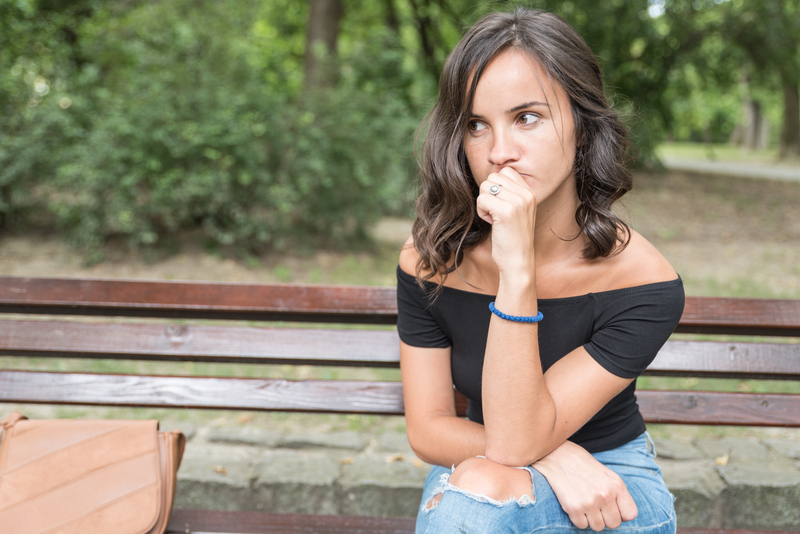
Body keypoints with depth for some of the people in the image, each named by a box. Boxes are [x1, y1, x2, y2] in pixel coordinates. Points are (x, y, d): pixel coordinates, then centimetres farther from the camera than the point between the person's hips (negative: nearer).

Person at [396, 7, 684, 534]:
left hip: (611, 482, -3)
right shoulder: (430, 259, -12)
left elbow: (516, 438, -26)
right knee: (470, 489, -32)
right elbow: (428, 428, -8)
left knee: (480, 492, -34)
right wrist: (552, 457, -23)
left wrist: (518, 273, -37)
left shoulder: (644, 282, -21)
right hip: (477, 467, 3)